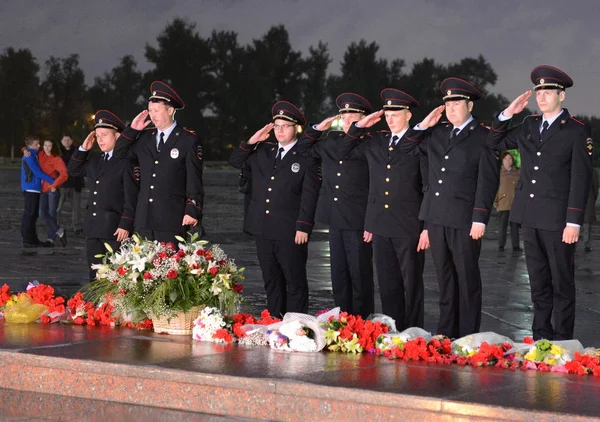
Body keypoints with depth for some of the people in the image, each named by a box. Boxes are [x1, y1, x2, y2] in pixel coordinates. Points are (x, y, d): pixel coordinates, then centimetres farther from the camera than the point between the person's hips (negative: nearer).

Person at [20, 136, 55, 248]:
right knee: (29, 215, -5)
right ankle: (26, 240, -2)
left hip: (36, 189, 9)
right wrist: (52, 181, -14)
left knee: (34, 215, 12)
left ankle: (33, 239, 18)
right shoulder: (28, 157, -14)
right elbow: (38, 173, -17)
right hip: (30, 189, -9)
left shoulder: (35, 155, 14)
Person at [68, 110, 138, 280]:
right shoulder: (95, 160, 15)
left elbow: (131, 196, -11)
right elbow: (73, 170, 26)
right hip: (93, 228, 7)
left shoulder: (126, 161, -8)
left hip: (116, 228, -7)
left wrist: (125, 225, -15)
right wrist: (83, 149, 11)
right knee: (95, 274, 10)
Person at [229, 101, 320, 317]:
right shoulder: (263, 152, 12)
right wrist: (252, 141, 3)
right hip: (263, 229, 6)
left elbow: (309, 195, -9)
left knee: (295, 281, 1)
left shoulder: (306, 158, -5)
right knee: (271, 280, 13)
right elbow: (235, 161, 18)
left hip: (290, 232, -6)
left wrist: (303, 227, -14)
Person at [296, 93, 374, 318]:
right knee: (338, 276, 12)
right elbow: (304, 147, 22)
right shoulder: (331, 141, 11)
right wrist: (318, 128, 12)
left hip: (357, 222, -7)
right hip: (335, 220, 7)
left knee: (360, 276, 1)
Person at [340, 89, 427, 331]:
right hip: (380, 227, 5)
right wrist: (359, 127, 9)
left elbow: (430, 187, -5)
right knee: (387, 285, 9)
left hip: (408, 228, -5)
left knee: (411, 285, 2)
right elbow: (344, 154, 23)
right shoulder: (375, 142, 13)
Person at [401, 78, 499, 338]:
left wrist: (480, 219, -13)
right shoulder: (436, 133, 15)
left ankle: (468, 337, 3)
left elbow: (488, 180, -7)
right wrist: (423, 126, 9)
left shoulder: (483, 137, -2)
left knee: (467, 280, 0)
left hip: (464, 220, -6)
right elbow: (406, 149, 23)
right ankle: (446, 334, 16)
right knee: (445, 279, 11)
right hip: (436, 219, 6)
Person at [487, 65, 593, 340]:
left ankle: (562, 343, 7)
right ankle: (540, 339, 19)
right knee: (538, 282, 12)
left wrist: (573, 222, -16)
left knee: (562, 283, 2)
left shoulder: (577, 131, -6)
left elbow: (581, 180, -10)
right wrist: (507, 114, 4)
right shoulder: (529, 125, 11)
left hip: (557, 220, -6)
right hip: (530, 217, 6)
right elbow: (495, 142, 20)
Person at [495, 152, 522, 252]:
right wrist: (495, 201, -4)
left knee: (515, 225, 5)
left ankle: (515, 246, 9)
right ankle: (501, 245, 3)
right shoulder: (499, 173, 4)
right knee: (502, 225, -2)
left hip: (515, 204, 2)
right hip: (503, 204, -2)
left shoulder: (517, 173, 11)